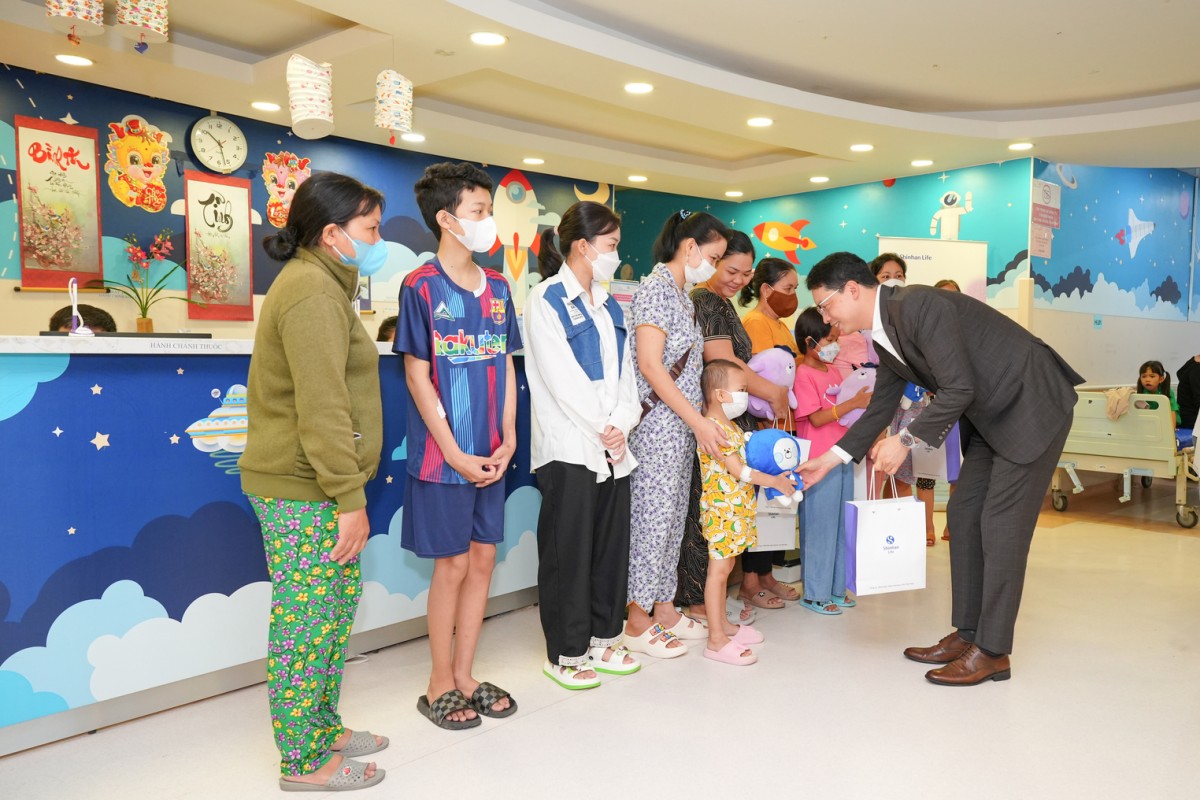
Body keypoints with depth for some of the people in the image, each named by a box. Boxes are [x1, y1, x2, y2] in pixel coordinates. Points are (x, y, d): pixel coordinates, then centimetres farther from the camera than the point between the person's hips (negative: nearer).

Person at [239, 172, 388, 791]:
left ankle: (323, 728, 31)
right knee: (306, 618, 0)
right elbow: (322, 407, -23)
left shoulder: (319, 283, 19)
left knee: (338, 601, 17)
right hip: (303, 489, -10)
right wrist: (350, 498, -21)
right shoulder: (313, 289, -15)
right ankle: (304, 761, 14)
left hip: (312, 483, 11)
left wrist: (347, 490, 22)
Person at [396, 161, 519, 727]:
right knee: (453, 564, 3)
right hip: (444, 454, -5)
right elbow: (417, 376, -11)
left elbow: (506, 366, 10)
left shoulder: (497, 287, 9)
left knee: (483, 559, 11)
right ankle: (440, 686, 21)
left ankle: (464, 676, 26)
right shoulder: (421, 287, -8)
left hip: (491, 454, 6)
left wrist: (507, 442, 1)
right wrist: (455, 454, -14)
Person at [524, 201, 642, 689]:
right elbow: (562, 378, -13)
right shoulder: (546, 300, -6)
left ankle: (602, 640, 27)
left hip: (613, 447, 7)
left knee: (611, 545, 12)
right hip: (568, 445, -7)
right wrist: (603, 429, -11)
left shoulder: (608, 305, 16)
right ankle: (565, 654, 14)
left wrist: (622, 425, -6)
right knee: (568, 552, 1)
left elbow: (624, 373, 10)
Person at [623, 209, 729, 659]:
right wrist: (698, 421, -19)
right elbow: (649, 365, -19)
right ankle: (638, 622, 8)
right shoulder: (656, 288, -12)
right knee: (652, 517, -3)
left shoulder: (681, 293, 17)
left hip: (682, 423, 9)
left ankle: (664, 609, 24)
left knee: (673, 516, 13)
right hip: (658, 422, -9)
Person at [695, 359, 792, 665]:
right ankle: (716, 640, -3)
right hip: (722, 511, -10)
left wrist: (777, 475, 10)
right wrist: (774, 481, -14)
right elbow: (738, 471, -20)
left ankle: (723, 624, 28)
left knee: (724, 567, 17)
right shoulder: (714, 429, -19)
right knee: (718, 569, -7)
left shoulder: (731, 427, 15)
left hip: (734, 511, 10)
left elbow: (745, 461, 23)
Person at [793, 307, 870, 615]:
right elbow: (816, 418, -18)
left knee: (841, 525, 14)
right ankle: (815, 593, 10)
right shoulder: (803, 375, -12)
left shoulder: (834, 371, 13)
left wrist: (865, 401, 6)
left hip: (842, 459, 8)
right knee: (820, 527, -1)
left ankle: (836, 587, 26)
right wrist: (853, 403, -23)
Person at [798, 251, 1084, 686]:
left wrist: (906, 440, -19)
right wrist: (829, 460, 13)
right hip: (991, 417, 9)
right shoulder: (884, 337, 5)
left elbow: (959, 389, -26)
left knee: (1001, 526, -7)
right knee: (963, 517, 8)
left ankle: (992, 651, 3)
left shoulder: (918, 305, -24)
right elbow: (880, 407, 14)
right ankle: (967, 634, 17)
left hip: (1033, 405, -9)